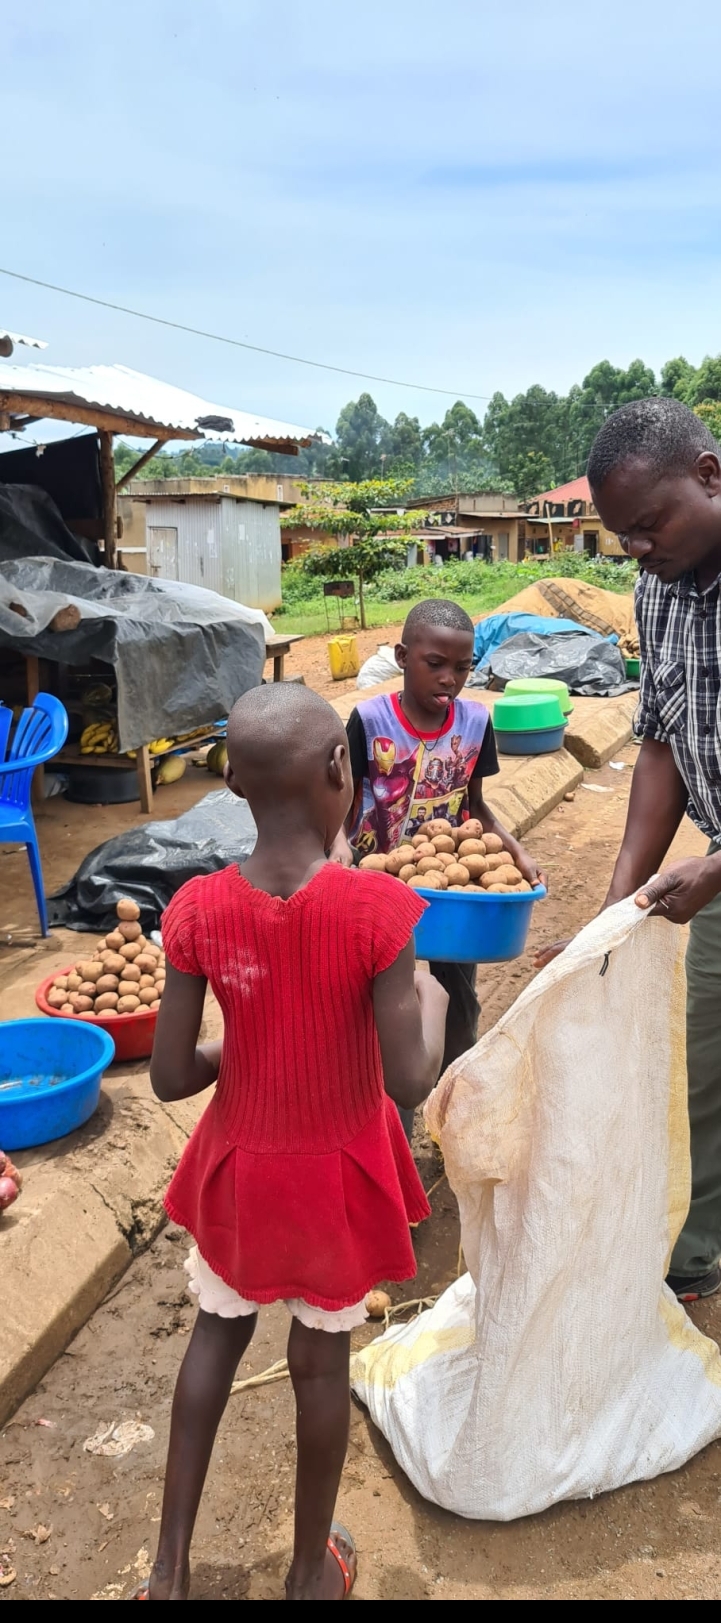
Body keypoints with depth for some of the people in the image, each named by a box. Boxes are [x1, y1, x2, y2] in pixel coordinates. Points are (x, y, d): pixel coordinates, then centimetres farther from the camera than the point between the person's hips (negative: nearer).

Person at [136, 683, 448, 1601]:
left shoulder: (199, 911, -18)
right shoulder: (376, 909, -26)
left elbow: (170, 1078, -12)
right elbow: (410, 1084, -22)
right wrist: (432, 1002, -4)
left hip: (241, 1164, 2)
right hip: (340, 1173, -2)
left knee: (218, 1329, 25)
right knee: (322, 1359, 19)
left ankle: (170, 1563, 37)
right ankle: (311, 1571, 41)